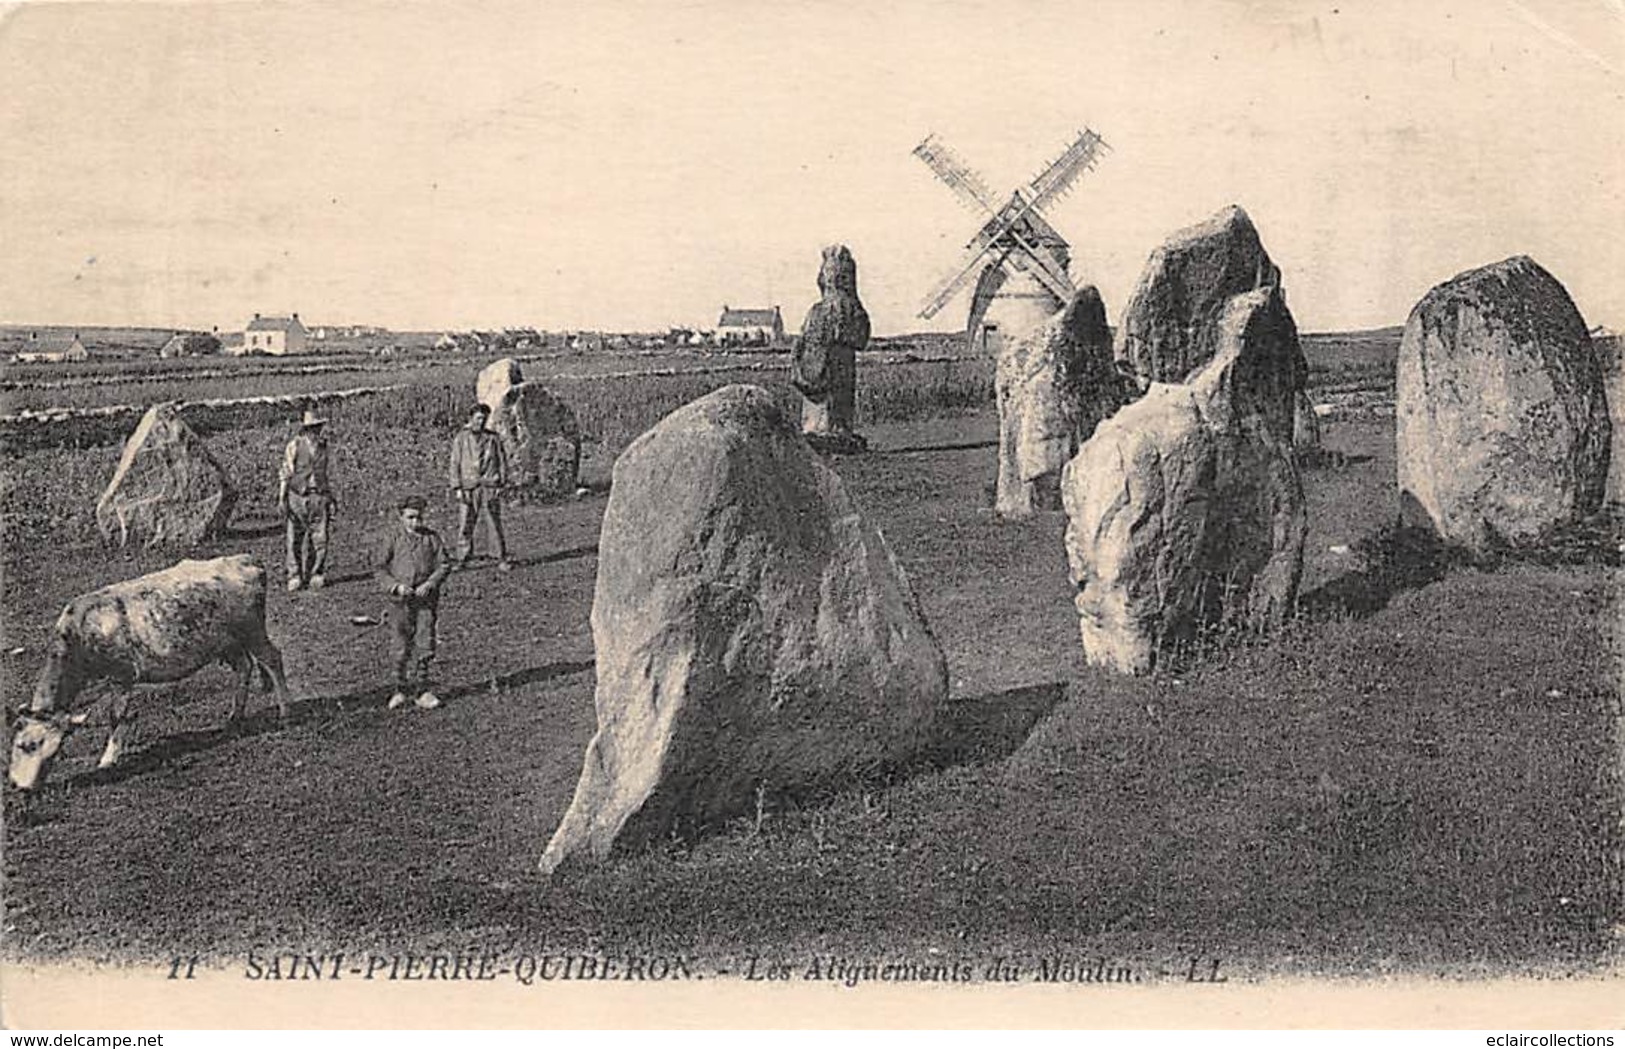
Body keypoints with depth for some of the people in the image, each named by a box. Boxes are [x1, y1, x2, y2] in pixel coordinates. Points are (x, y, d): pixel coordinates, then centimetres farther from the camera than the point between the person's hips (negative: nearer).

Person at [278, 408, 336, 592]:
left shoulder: (322, 446, 11)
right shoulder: (295, 446, -3)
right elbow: (285, 473, -3)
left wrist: (330, 497, 21)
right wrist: (281, 498, -9)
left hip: (318, 497, 3)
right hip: (297, 497, -3)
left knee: (319, 539, -2)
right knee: (294, 539, 0)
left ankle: (317, 576, 8)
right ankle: (294, 577, 8)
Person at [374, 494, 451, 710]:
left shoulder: (431, 538, 3)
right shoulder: (394, 538, 0)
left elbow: (443, 565, 4)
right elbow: (379, 567, 0)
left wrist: (430, 583, -12)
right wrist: (396, 586, -13)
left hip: (426, 599, 1)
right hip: (400, 601, -1)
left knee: (425, 645, -1)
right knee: (402, 648, 5)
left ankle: (422, 689, 9)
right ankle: (401, 689, 20)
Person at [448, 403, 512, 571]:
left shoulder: (493, 438, 8)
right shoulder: (461, 438, 6)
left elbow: (502, 462, 10)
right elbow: (455, 464, 5)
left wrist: (501, 484, 2)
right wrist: (457, 488, -3)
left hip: (490, 487, 0)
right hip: (468, 488, 0)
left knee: (495, 525, -2)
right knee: (464, 526, -1)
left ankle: (502, 560, 2)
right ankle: (461, 560, 7)